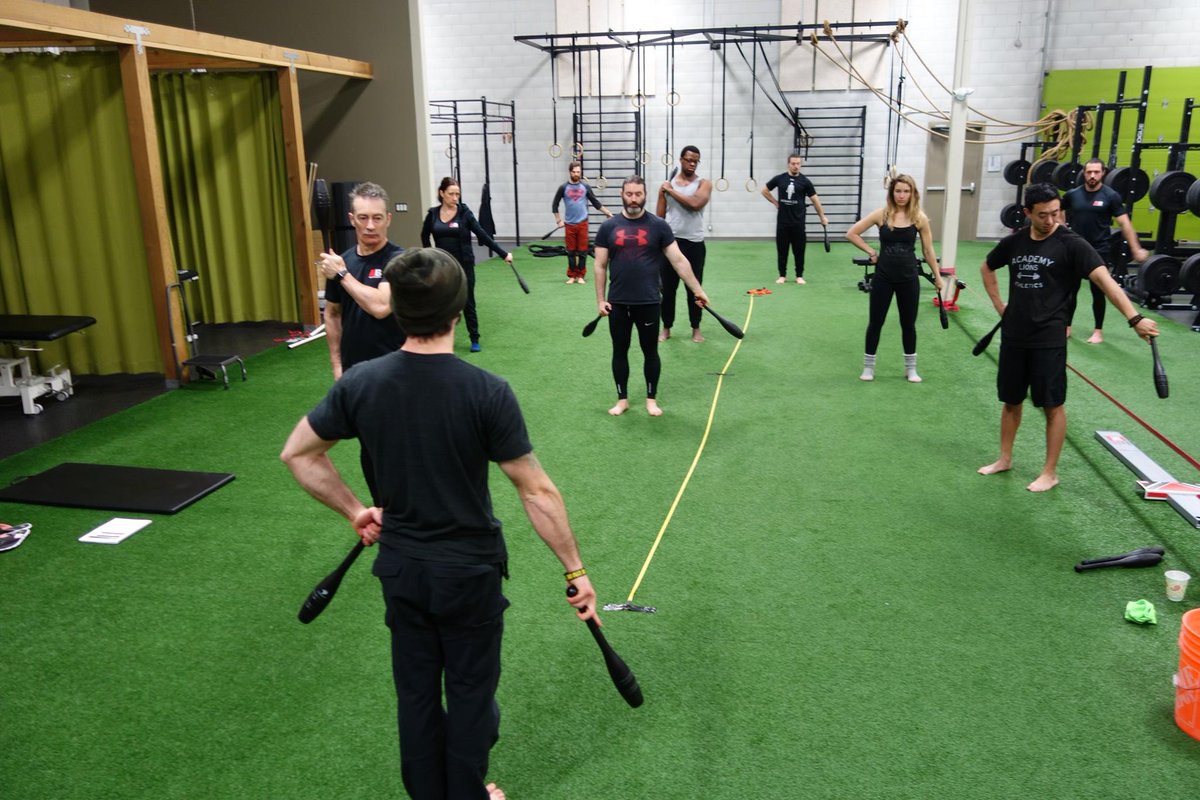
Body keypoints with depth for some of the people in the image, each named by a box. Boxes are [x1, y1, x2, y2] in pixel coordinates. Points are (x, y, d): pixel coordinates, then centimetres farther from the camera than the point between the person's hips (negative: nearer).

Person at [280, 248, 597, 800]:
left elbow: (297, 453, 0)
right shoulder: (487, 392, -23)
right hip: (470, 569, -3)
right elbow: (537, 493, -19)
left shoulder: (359, 383, -12)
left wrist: (354, 510, 9)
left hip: (400, 566, 4)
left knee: (415, 690, 21)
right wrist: (576, 571, -9)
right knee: (470, 692, 17)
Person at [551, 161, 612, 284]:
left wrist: (607, 213, 8)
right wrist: (558, 220, 4)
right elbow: (555, 205, 8)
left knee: (582, 251, 1)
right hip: (569, 224, 0)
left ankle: (580, 276, 9)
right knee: (571, 251, 4)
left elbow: (596, 203, 12)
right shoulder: (563, 188, 3)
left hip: (582, 223, 0)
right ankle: (571, 276, 12)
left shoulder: (585, 187, 5)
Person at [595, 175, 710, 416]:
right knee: (619, 351, 11)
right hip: (618, 303, 1)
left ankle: (651, 399, 24)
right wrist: (600, 300, 0)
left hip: (648, 302, -1)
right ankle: (622, 399, 24)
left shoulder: (658, 226, -1)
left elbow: (679, 261, -1)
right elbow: (600, 266, 5)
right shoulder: (609, 227, 2)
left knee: (650, 352, 9)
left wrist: (697, 290, -4)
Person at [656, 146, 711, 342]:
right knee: (668, 288, 6)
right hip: (670, 242, 1)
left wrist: (672, 191, -10)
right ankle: (666, 328, 18)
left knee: (694, 288, 7)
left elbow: (695, 204, -20)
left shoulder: (704, 183, 1)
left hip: (694, 243, -1)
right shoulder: (666, 185, 6)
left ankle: (696, 328, 20)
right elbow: (659, 217, 8)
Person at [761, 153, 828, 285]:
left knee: (799, 250, 2)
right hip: (782, 221, 1)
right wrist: (775, 202, 7)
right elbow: (765, 190, 13)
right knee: (782, 249, 5)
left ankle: (799, 275, 12)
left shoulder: (804, 181, -1)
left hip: (798, 221, -1)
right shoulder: (779, 179, 1)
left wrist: (822, 216, 6)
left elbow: (815, 199, 5)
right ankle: (782, 275, 14)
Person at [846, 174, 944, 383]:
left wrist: (937, 276, 7)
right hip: (883, 276, -1)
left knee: (908, 324, 11)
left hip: (909, 277, 1)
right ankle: (868, 367, 20)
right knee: (876, 322, 7)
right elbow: (851, 234, -3)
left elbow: (928, 250, 4)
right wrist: (871, 252, -5)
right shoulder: (881, 214, -7)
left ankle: (911, 368, 24)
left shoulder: (919, 218, -4)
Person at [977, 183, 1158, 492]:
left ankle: (1050, 472, 14)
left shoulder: (1071, 244, -11)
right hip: (1013, 336, 5)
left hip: (1048, 340, -4)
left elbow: (1104, 278, -22)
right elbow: (987, 267, 23)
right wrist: (998, 304, 11)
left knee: (1053, 405, 3)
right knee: (1011, 400, 15)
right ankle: (1004, 458, 31)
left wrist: (1134, 318, -34)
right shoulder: (1014, 242, 4)